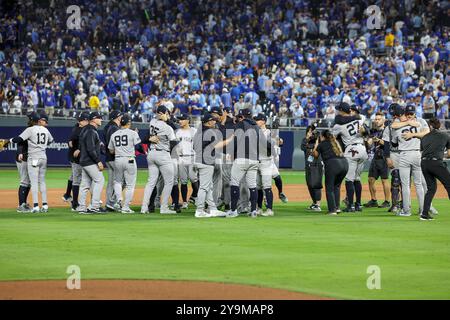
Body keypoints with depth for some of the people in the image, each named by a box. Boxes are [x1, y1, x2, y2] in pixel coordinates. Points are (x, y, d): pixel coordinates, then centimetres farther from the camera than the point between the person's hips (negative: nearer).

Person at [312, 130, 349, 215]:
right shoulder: (336, 142, 28)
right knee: (337, 186, 23)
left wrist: (316, 145, 38)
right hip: (344, 163, 5)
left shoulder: (322, 144, 13)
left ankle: (332, 210, -4)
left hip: (332, 164, -5)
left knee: (329, 188, 4)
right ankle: (337, 207, 19)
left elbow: (315, 155, 23)